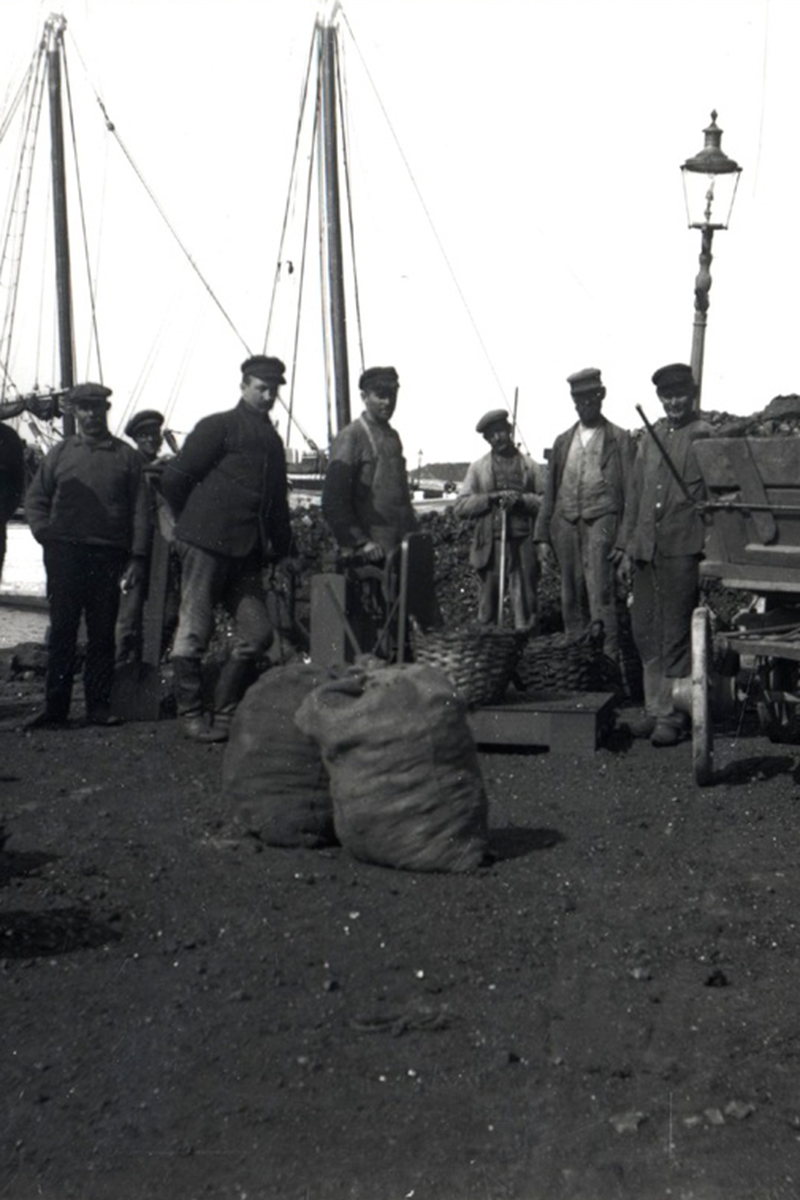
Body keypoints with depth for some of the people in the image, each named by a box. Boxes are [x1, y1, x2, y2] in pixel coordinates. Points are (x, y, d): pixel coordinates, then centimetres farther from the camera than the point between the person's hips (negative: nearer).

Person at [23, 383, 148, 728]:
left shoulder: (126, 455, 9)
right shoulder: (61, 452, 12)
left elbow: (139, 509, 5)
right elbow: (35, 498, 15)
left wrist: (136, 557, -2)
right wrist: (44, 533, -1)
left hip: (110, 557, 0)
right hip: (65, 554, 0)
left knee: (102, 633, 3)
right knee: (62, 631, -1)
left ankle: (99, 704, 10)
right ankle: (54, 706, 3)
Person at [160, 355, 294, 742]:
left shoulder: (272, 440, 20)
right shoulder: (218, 427, -1)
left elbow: (277, 500, 26)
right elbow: (174, 478, -5)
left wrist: (281, 547, 17)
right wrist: (193, 523, 5)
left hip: (248, 551, 7)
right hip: (207, 545, -7)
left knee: (257, 635, 1)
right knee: (194, 630, -2)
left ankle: (225, 715, 12)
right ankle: (191, 715, 8)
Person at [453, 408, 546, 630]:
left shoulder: (530, 466, 10)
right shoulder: (478, 468, 11)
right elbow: (459, 506, 3)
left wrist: (522, 500, -11)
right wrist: (491, 498, -9)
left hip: (522, 543, 0)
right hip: (489, 543, 1)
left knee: (524, 601, -1)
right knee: (487, 603, 4)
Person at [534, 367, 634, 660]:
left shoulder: (619, 439, 5)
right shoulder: (563, 441, 17)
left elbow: (630, 493, 1)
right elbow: (550, 492, 17)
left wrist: (624, 540, -7)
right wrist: (543, 536, 10)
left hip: (601, 522, -4)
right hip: (566, 524, 4)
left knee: (600, 594, -15)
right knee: (571, 599, 6)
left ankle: (609, 659, -15)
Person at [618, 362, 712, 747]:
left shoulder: (704, 436, -3)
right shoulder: (650, 436, 15)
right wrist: (627, 548, 15)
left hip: (682, 548, -6)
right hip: (646, 547, 6)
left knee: (675, 633, -2)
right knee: (644, 630, 9)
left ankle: (673, 716, 7)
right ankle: (654, 709, 20)